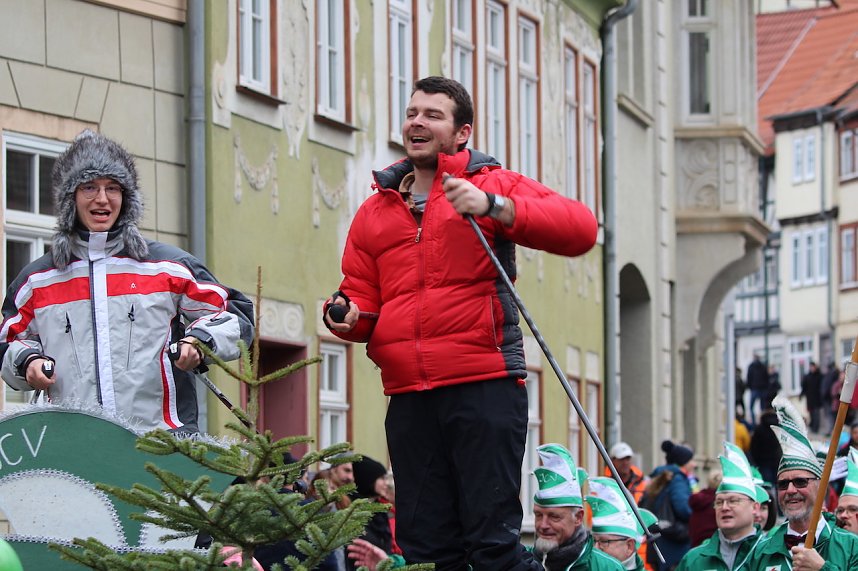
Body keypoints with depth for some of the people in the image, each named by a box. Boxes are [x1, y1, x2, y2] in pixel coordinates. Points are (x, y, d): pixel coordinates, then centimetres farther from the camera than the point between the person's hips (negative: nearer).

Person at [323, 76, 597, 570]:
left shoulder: (492, 185, 5)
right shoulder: (375, 212, 19)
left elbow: (581, 228, -9)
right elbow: (363, 296, 20)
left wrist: (495, 207, -21)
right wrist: (348, 315, -5)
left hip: (484, 386, -5)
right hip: (408, 396, 5)